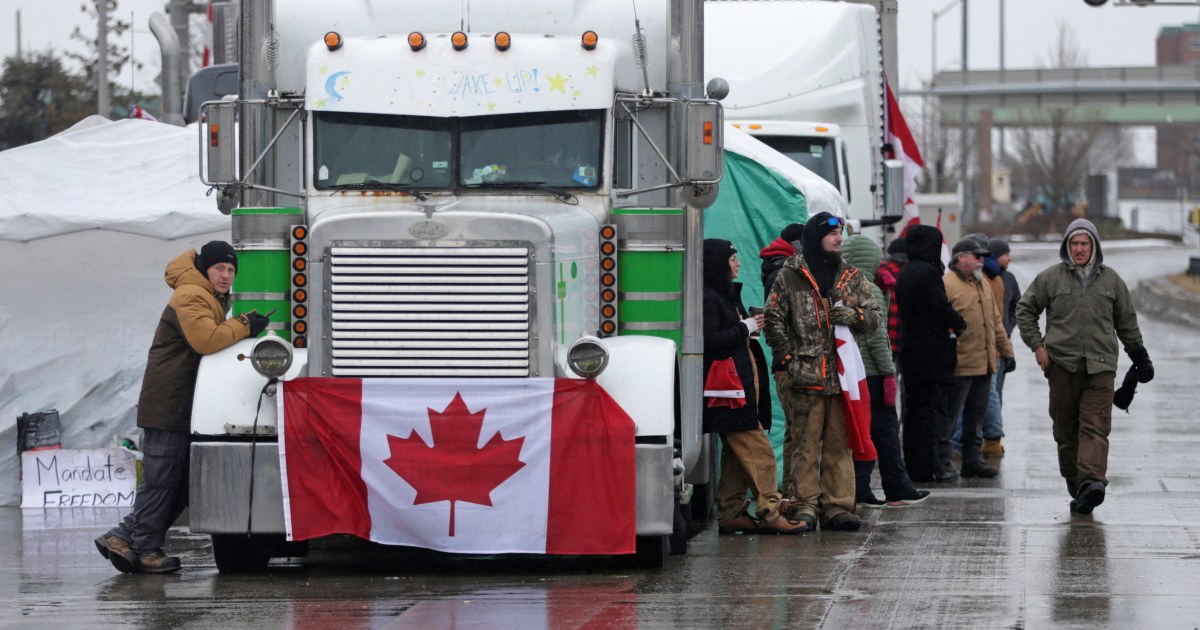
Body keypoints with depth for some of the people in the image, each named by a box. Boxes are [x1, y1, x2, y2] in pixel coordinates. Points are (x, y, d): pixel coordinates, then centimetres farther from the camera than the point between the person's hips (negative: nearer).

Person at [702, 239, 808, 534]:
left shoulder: (728, 295, 21)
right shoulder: (708, 298, -12)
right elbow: (709, 341, -20)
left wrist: (752, 324, 8)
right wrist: (744, 328, -12)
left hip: (744, 385, 11)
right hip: (728, 387, -11)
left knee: (737, 454, 10)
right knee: (757, 450, -13)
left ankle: (730, 514, 12)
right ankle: (769, 512, -15)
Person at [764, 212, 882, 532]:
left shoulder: (852, 278, 14)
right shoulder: (790, 277, 2)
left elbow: (875, 315, 15)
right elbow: (773, 321, 1)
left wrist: (855, 316, -7)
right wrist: (789, 359, -6)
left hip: (842, 374, 4)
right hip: (803, 375, -4)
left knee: (839, 443, 5)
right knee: (804, 443, -4)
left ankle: (837, 506, 8)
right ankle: (803, 505, 0)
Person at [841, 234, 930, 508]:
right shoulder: (871, 292, -13)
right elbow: (877, 337, -14)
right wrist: (889, 372, -11)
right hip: (871, 372, -7)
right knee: (886, 430, 3)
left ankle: (859, 489, 6)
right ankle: (897, 489, 8)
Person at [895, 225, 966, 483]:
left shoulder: (905, 275, 14)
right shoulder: (928, 273, -15)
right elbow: (941, 309, -18)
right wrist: (959, 323, 1)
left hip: (910, 350, 9)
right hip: (932, 352, -9)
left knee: (914, 409, 12)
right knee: (932, 410, -5)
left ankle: (913, 465, 16)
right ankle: (928, 467, -6)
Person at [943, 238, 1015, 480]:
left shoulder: (983, 285, 17)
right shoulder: (946, 285, -11)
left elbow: (996, 321, 24)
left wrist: (1006, 351, 22)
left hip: (984, 364, 8)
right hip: (959, 366, -8)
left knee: (976, 415, 13)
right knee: (949, 416, -3)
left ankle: (973, 460, 20)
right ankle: (942, 463, 2)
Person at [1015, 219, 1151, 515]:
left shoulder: (1111, 280, 11)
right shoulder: (1051, 277, 6)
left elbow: (1127, 321, 20)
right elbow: (1025, 310, 12)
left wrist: (1139, 355, 20)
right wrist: (1037, 345, 2)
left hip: (1100, 366, 0)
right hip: (1062, 365, 0)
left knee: (1096, 427, -13)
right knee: (1065, 428, 3)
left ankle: (1091, 480, -25)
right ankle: (1074, 480, 12)